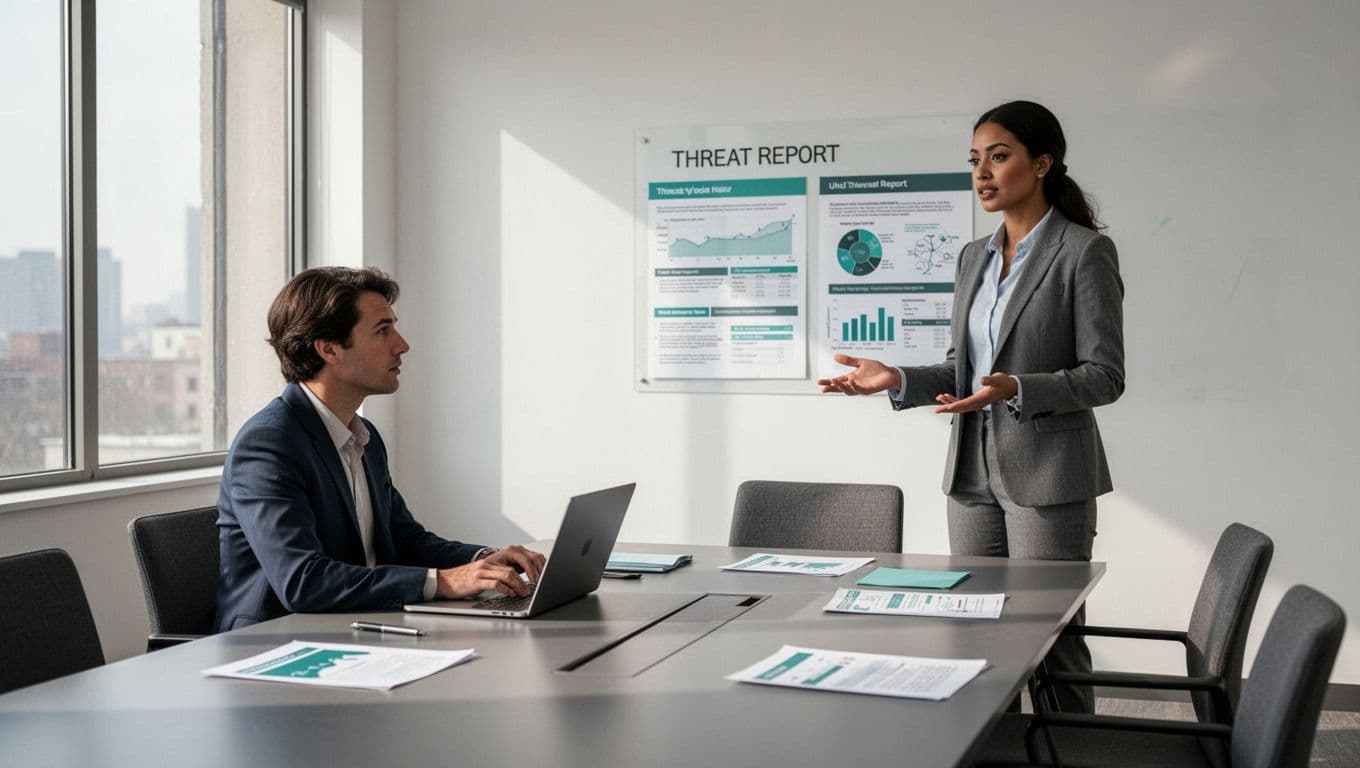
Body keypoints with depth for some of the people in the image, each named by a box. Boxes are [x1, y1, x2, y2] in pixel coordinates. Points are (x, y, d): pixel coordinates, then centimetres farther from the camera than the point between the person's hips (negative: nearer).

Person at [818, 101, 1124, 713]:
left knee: (1050, 643, -2)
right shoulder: (974, 256, 12)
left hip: (1046, 473, -7)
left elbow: (1105, 376, -12)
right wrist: (898, 381, 0)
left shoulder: (1085, 252, -9)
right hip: (972, 469, 7)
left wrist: (1017, 390, -27)